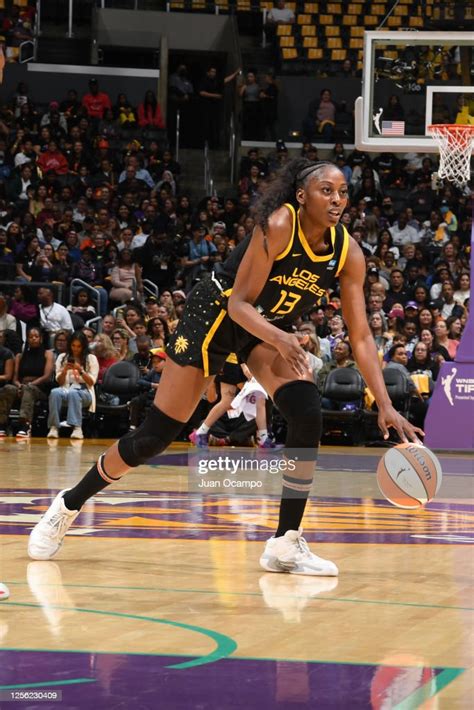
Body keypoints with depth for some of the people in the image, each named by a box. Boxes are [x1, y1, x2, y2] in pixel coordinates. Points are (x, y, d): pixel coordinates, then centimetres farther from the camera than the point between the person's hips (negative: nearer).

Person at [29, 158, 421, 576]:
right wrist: (278, 339, -44)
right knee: (153, 438, -3)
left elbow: (361, 336, -12)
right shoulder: (279, 226, -28)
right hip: (216, 314, -4)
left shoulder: (348, 253, -14)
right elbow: (239, 303, -26)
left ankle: (287, 543, -11)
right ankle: (69, 505, 19)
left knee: (307, 416, -22)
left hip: (272, 328, 5)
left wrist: (385, 405, -21)